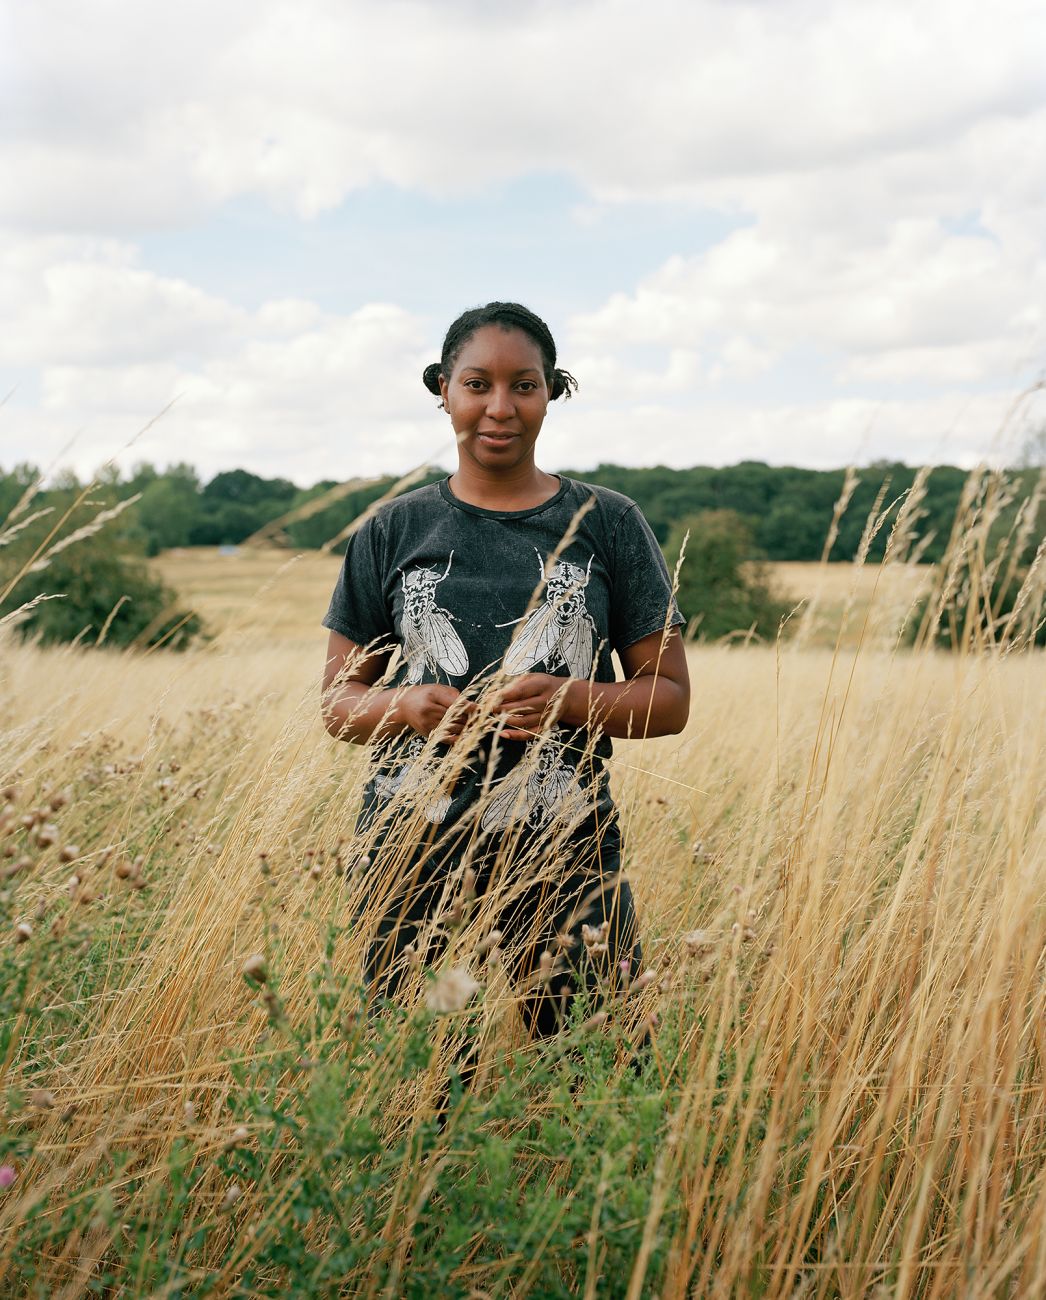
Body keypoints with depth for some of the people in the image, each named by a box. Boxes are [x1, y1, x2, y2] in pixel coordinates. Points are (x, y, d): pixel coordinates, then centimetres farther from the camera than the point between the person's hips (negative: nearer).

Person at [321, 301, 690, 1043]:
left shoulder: (607, 524, 6)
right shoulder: (395, 531, 8)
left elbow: (669, 697, 6)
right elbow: (340, 703, 10)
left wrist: (570, 700, -13)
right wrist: (407, 708, -12)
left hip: (563, 843, -1)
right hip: (413, 841, 1)